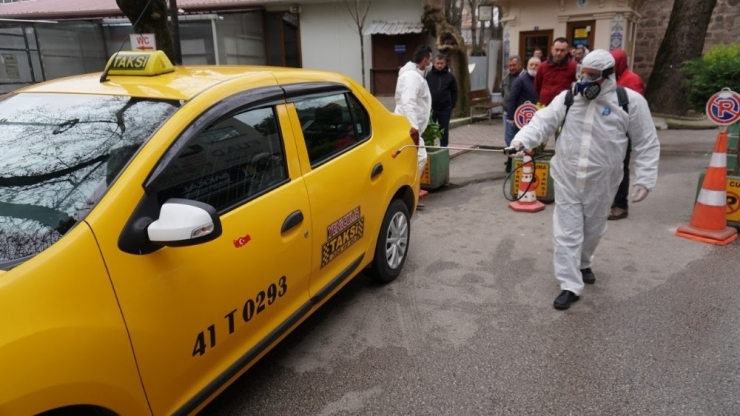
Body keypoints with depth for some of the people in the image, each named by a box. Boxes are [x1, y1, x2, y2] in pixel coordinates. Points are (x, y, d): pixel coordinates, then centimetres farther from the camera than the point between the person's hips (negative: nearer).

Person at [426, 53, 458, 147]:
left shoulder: (450, 76, 0)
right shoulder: (429, 75, 0)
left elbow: (454, 92, 5)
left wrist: (452, 106, -2)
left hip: (445, 109, 0)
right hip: (431, 108, 0)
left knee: (444, 131, 9)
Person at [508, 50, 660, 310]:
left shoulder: (630, 102, -8)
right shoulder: (568, 98, -3)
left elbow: (646, 144, -4)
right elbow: (543, 122, -13)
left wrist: (644, 179, -9)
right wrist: (522, 140, -32)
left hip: (601, 183, 0)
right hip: (566, 180, 1)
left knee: (592, 230, 19)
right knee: (567, 233, 0)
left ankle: (583, 264, 48)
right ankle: (570, 286, 10)